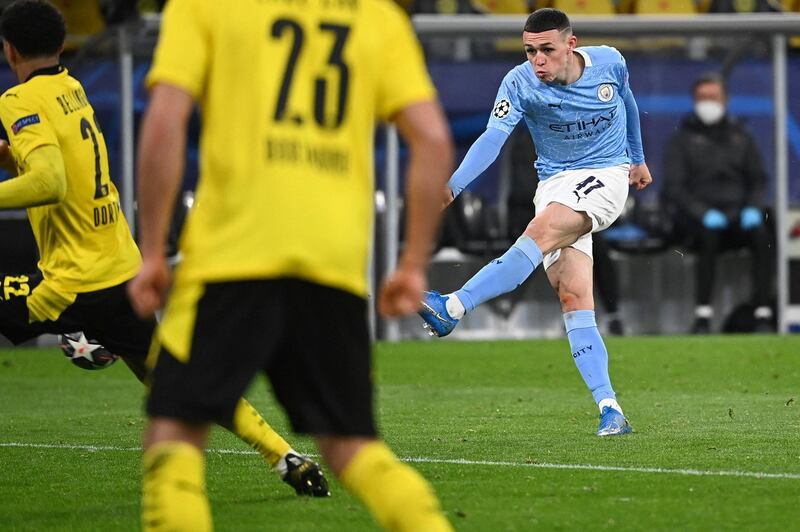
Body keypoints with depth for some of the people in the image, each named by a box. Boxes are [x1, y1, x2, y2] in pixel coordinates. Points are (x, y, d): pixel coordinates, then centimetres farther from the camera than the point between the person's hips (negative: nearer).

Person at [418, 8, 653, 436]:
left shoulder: (609, 62, -5)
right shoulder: (520, 84, -11)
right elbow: (492, 138, -25)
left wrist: (637, 158, 30)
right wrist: (452, 185, -42)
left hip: (606, 176, -2)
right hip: (554, 185, 2)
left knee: (539, 234, -31)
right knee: (572, 296, -13)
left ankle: (453, 308, -41)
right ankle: (610, 410, -15)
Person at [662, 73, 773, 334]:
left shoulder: (740, 136, 18)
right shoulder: (682, 139, 8)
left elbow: (758, 179, 17)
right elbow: (674, 187, -1)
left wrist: (753, 208, -5)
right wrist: (703, 213, -17)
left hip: (737, 212, 2)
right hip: (696, 216, -2)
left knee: (761, 234, -31)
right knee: (709, 236, -37)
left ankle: (763, 314, -33)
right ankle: (702, 315, -36)